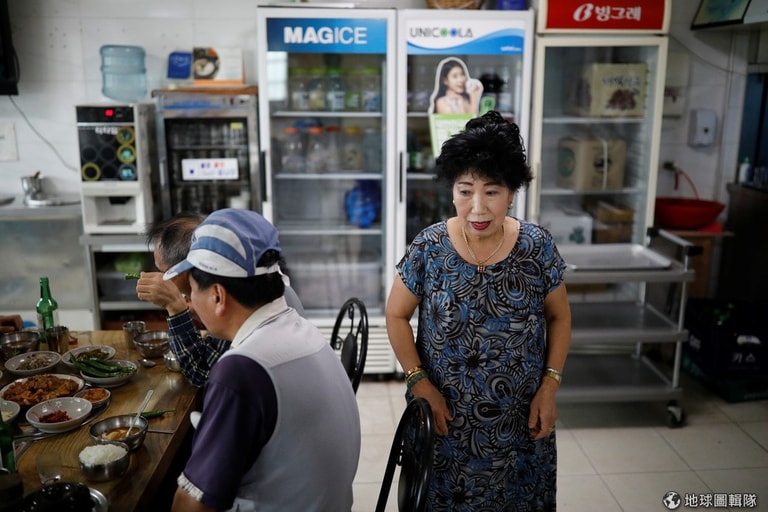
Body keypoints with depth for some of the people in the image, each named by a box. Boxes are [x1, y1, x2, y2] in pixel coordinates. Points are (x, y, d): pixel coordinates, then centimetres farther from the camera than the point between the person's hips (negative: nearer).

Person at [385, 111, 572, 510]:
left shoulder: (537, 246, -10)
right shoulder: (429, 247, -12)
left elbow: (559, 317, 3)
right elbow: (396, 316, -2)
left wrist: (550, 385, -5)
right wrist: (420, 383, -9)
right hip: (444, 418, -1)